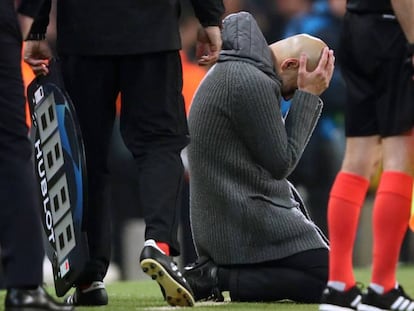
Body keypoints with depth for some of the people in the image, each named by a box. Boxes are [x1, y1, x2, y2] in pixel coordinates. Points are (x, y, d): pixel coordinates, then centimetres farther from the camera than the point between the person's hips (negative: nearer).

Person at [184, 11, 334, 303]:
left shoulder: (230, 72, 14)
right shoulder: (252, 83, -19)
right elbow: (281, 163, -14)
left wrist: (307, 95, 7)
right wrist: (308, 95, -8)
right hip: (249, 223, -11)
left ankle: (213, 270, 6)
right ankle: (216, 277, -14)